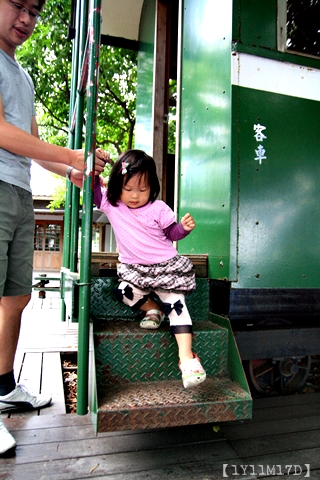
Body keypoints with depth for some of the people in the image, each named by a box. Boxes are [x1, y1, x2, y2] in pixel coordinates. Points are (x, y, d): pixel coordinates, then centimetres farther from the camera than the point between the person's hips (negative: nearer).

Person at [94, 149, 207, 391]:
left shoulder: (158, 209, -6)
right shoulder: (111, 204, 0)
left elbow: (172, 233, 1)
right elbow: (93, 188, 5)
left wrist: (185, 227, -19)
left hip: (165, 267, -3)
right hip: (134, 270, 3)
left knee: (176, 303, -17)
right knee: (123, 291, -24)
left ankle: (187, 357, -16)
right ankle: (153, 308, 6)